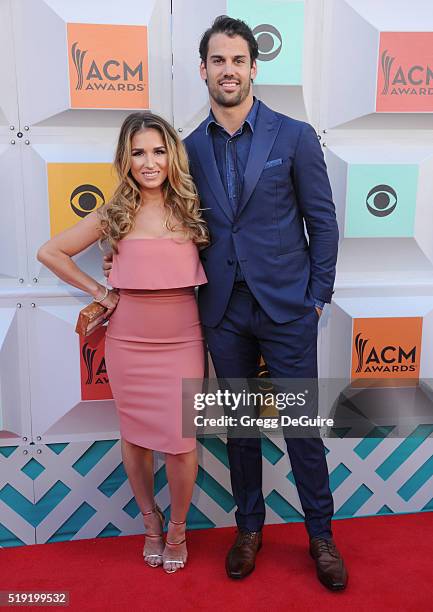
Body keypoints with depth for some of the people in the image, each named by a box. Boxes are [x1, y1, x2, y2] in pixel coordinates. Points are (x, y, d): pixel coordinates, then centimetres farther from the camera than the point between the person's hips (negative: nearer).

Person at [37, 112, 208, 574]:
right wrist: (97, 291, 2)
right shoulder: (114, 215, -1)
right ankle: (151, 523, 38)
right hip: (128, 341, 1)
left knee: (181, 442, 1)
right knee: (136, 436, 13)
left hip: (182, 340, 0)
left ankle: (178, 529, 29)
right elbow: (49, 252, 5)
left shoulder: (191, 208, 0)